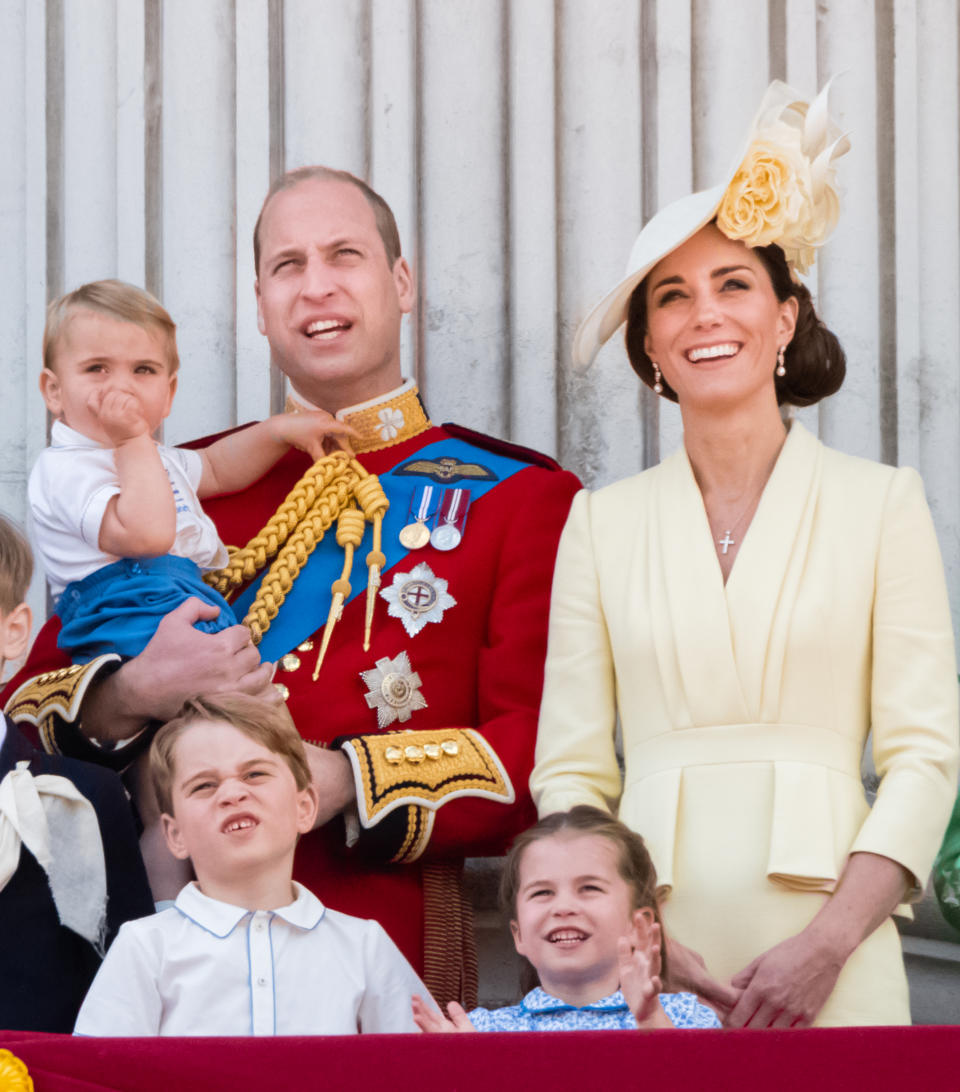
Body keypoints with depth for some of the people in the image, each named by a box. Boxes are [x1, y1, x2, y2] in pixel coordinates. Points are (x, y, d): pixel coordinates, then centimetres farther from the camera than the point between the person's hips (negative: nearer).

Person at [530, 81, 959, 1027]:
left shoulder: (880, 504, 5)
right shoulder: (602, 522, 10)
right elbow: (570, 768, 7)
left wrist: (830, 943, -12)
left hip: (823, 957, -1)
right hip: (645, 957, 1)